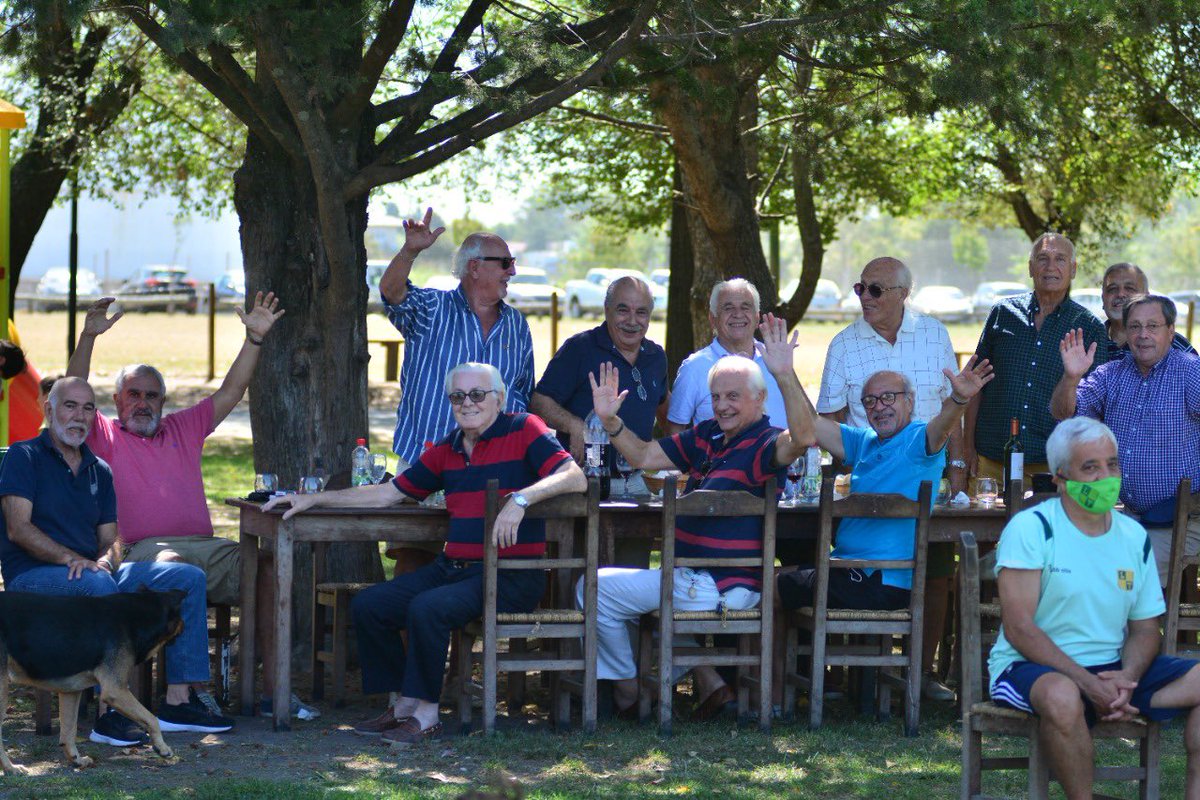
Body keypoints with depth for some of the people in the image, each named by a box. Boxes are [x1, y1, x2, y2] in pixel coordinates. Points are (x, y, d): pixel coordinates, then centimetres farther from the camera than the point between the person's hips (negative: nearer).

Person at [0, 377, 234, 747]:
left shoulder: (99, 471, 19)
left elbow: (110, 540, 14)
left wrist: (105, 560, -12)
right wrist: (71, 558, -25)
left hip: (93, 571, 7)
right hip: (32, 576, -7)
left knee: (188, 578, -7)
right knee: (99, 585, -40)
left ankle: (179, 701, -11)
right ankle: (108, 713, -40)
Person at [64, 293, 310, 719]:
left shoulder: (184, 428, 26)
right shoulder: (105, 437, 14)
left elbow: (230, 392, 21)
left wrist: (255, 339, 11)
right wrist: (88, 338, -13)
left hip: (205, 545, 5)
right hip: (145, 547, -5)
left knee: (268, 568, -20)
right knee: (173, 568, -40)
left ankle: (274, 687, -19)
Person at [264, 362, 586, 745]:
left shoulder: (523, 430, -3)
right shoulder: (447, 450, 17)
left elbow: (575, 477, -16)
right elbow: (388, 493, 22)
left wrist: (521, 498, -30)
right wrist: (313, 499, 18)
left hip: (511, 577, -8)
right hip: (452, 567, 8)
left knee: (427, 608, -30)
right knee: (368, 605, -5)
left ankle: (426, 712, -15)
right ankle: (403, 702, 3)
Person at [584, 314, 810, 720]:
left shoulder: (764, 445, -15)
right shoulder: (706, 436, 11)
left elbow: (802, 438, -39)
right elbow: (644, 457, 18)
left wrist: (784, 374, -48)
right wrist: (610, 422, 1)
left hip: (726, 587, -10)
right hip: (692, 576, 10)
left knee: (595, 590, -2)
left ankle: (629, 692, 16)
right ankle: (706, 681, 19)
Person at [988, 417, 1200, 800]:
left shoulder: (1134, 536, 9)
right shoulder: (1031, 528, -9)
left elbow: (1145, 628, 11)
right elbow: (1018, 627, -16)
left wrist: (1127, 678, -12)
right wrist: (1089, 683, -24)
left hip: (1114, 670, 6)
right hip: (1032, 668, -6)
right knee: (1062, 696, -40)